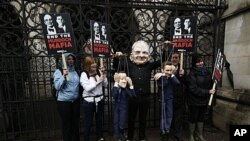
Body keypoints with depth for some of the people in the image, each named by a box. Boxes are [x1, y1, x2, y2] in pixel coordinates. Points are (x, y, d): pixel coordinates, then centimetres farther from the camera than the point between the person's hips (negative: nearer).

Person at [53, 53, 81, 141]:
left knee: (76, 123, 16)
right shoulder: (59, 71, -5)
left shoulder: (75, 71, 7)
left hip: (75, 101, 4)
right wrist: (64, 76, -24)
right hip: (64, 102, -4)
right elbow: (57, 87, -14)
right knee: (66, 124, 10)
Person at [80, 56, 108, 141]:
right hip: (89, 101, -4)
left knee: (99, 120, 20)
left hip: (100, 99, 4)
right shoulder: (84, 74, -9)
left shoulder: (98, 72, 1)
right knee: (88, 122, 10)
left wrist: (103, 75, -9)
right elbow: (87, 88, -18)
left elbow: (105, 85, 3)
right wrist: (98, 81, -16)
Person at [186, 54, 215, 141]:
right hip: (194, 101, -6)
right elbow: (194, 89, -20)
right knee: (193, 118, 9)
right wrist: (207, 92, -19)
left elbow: (211, 83, 14)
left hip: (204, 100, 6)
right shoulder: (192, 74, -15)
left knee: (201, 118, 19)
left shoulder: (206, 71, 3)